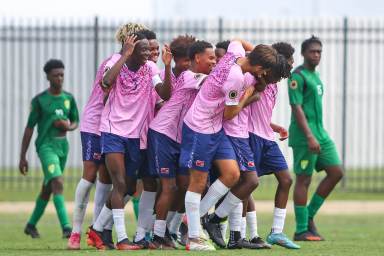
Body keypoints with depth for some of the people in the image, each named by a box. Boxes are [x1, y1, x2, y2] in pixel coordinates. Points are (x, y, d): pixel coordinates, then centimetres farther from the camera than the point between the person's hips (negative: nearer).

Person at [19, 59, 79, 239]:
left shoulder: (69, 98, 8)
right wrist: (22, 157, -3)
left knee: (47, 189, 16)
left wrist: (68, 127, -6)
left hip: (63, 147, 6)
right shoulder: (39, 100, -6)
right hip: (46, 146, -6)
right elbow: (29, 128, -3)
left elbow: (75, 122, 20)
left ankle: (31, 225, 33)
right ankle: (66, 228, -31)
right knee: (58, 183, -23)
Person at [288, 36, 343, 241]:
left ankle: (309, 216, 12)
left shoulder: (316, 76, 18)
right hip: (304, 136, -9)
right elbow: (296, 107, -17)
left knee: (336, 172, 4)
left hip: (320, 134, 9)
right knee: (303, 180, -5)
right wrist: (309, 136, -24)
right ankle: (301, 230, 0)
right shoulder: (298, 76, -10)